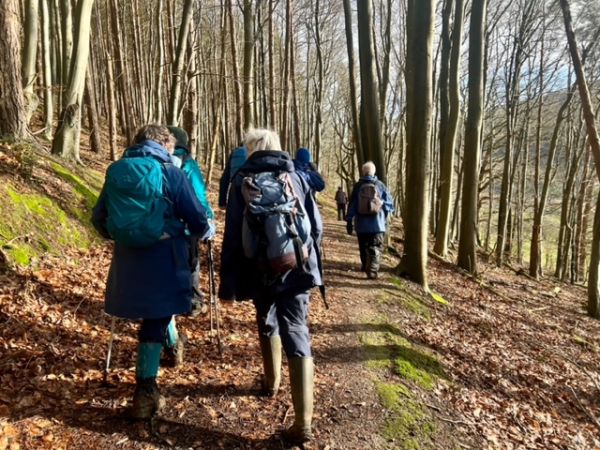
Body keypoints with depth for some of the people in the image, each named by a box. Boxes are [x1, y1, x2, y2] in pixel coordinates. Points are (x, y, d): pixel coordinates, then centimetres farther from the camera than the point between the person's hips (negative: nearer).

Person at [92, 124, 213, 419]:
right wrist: (205, 232, 15)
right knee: (155, 320, 2)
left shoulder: (116, 172, 7)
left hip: (127, 257, 5)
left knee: (157, 309, 27)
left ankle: (172, 343, 50)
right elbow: (197, 218, -7)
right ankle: (145, 391, 6)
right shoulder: (170, 173, -8)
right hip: (164, 257, -5)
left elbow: (98, 217, 13)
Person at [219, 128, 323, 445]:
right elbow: (317, 227, 5)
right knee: (296, 334, -1)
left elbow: (233, 235, -6)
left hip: (261, 272, 0)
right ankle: (303, 421, -5)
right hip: (296, 268, 0)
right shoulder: (296, 178, 4)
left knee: (268, 324, 25)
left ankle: (271, 382, 45)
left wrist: (228, 282, -2)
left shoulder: (242, 181, -1)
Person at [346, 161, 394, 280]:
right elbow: (389, 203, 3)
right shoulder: (380, 185, -1)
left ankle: (365, 266, 33)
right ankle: (372, 270, -17)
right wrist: (384, 218, 17)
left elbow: (352, 204, 0)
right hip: (377, 223, -1)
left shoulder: (358, 186, -1)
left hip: (362, 224, 2)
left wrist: (349, 221, 6)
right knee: (376, 247, -1)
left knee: (364, 247, 18)